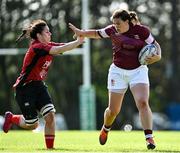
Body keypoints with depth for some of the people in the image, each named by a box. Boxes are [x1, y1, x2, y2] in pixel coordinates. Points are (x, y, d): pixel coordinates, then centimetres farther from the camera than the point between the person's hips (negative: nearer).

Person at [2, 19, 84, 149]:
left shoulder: (48, 46, 3)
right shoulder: (37, 47, -23)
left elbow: (64, 47, -7)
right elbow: (59, 50, -34)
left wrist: (78, 40, -25)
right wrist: (78, 41, -33)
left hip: (39, 85, 7)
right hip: (25, 88, -7)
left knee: (50, 115, -12)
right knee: (33, 125, 0)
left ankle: (50, 147, -4)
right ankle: (11, 118, 29)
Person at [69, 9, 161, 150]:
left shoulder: (141, 30, -12)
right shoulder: (112, 30, -6)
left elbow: (155, 45, -2)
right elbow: (97, 34, 12)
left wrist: (158, 56, -21)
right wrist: (81, 32, 0)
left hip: (138, 71, -2)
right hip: (118, 71, 2)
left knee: (143, 103, -22)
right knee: (113, 110, 7)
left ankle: (149, 138, -22)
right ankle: (106, 129, 39)